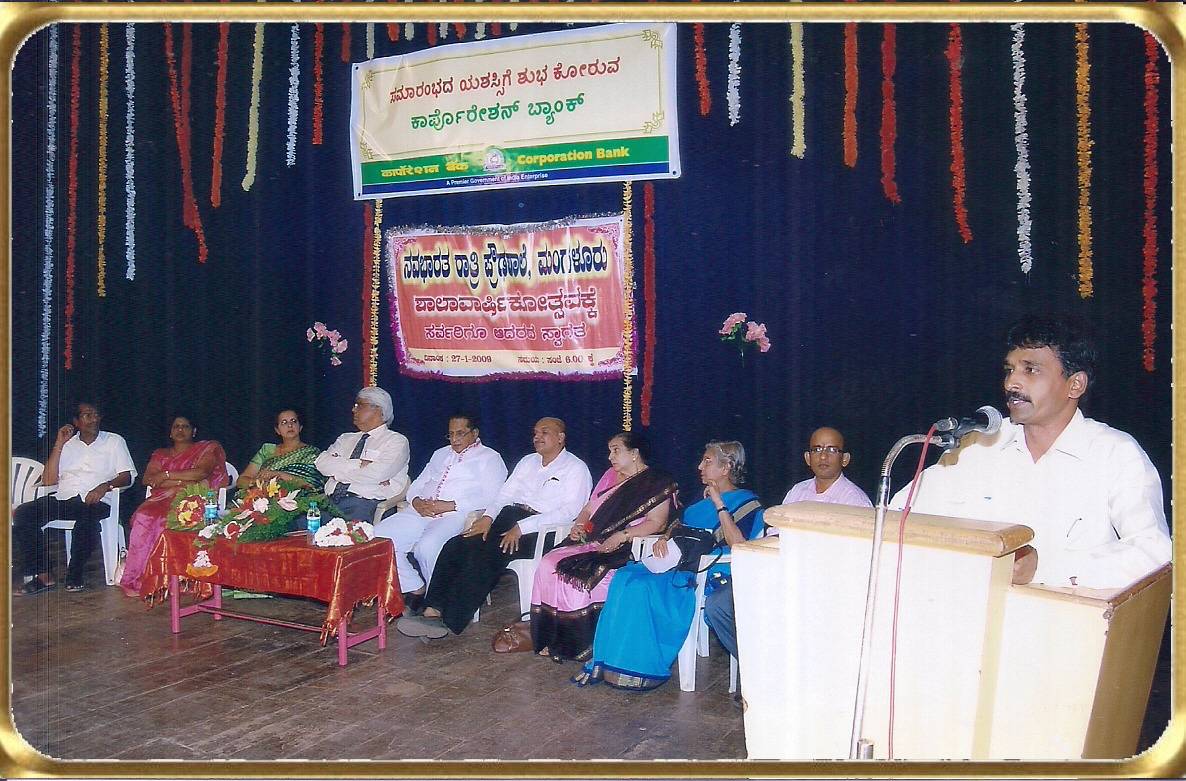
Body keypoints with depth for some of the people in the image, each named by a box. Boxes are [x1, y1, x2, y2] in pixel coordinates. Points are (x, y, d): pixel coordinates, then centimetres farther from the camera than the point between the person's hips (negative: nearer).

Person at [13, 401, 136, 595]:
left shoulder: (114, 441, 13)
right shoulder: (67, 443, 20)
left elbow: (127, 476, 3)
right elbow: (48, 480, 11)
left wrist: (105, 486, -17)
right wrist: (59, 445, 5)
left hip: (93, 501, -4)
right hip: (63, 499, 4)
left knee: (88, 515, -39)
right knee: (23, 513, -22)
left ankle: (75, 575, -21)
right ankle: (43, 576, -19)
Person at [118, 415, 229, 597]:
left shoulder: (207, 449, 15)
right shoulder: (160, 454, 26)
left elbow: (202, 473, -4)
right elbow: (147, 479, 9)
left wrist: (166, 475, -1)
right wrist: (181, 481, -4)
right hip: (162, 500, 3)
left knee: (166, 521, -35)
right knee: (144, 518, -31)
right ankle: (135, 580, -31)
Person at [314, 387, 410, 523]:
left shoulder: (396, 441, 6)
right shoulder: (346, 439, 25)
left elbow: (376, 474, -12)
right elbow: (322, 463, 6)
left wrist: (338, 472, -1)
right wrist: (359, 464, -5)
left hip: (365, 503, -4)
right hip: (331, 500, 4)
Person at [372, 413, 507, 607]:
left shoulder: (489, 458, 8)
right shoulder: (440, 454, 30)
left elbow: (491, 498, -7)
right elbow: (416, 485, 26)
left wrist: (449, 505, -15)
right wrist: (417, 502, 0)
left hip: (455, 515, -6)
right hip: (422, 511, 7)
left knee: (427, 546, -36)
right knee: (379, 535, -18)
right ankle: (415, 590, -8)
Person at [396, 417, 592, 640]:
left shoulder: (575, 468, 2)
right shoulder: (527, 461, 25)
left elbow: (568, 512, -12)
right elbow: (505, 493, 20)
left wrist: (521, 528, -19)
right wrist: (488, 517, -2)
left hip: (540, 529, -7)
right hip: (509, 517, 7)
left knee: (485, 553, -30)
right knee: (456, 546, -17)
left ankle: (450, 622, -30)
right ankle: (433, 611, -25)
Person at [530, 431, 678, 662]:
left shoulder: (657, 483, 0)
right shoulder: (610, 475, 22)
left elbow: (656, 522, -10)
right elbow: (590, 507, 26)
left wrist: (622, 535, -21)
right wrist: (579, 525, 5)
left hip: (623, 549, -7)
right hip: (590, 542, 7)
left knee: (580, 573, -30)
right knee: (548, 564, -17)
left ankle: (579, 643, -14)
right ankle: (552, 639, -12)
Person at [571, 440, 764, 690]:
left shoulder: (746, 501, 0)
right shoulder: (704, 497, 24)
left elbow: (738, 545, -15)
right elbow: (680, 525, 26)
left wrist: (720, 505, -17)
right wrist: (664, 538, 4)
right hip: (678, 564, 7)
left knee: (642, 586, -28)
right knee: (625, 578, -19)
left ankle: (640, 667, -18)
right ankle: (604, 661, -20)